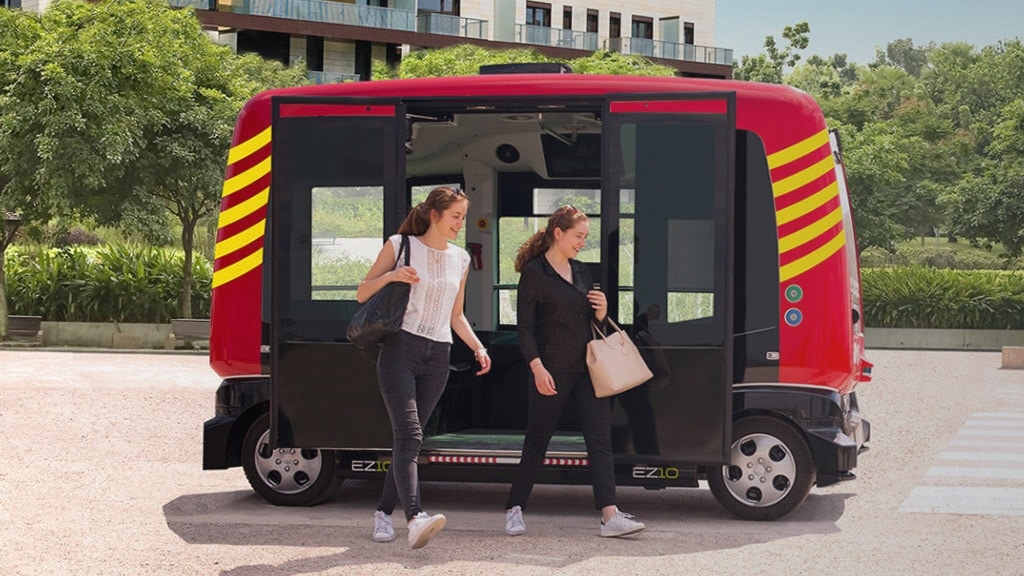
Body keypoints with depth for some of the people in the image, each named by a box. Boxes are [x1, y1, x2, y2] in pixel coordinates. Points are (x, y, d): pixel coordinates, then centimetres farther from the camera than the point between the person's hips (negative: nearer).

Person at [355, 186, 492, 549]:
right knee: (408, 434, -19)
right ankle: (415, 519, -33)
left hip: (437, 357, 5)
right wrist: (390, 276, -14)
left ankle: (384, 513, 18)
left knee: (409, 438, 6)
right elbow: (362, 294, 5)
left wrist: (478, 347, 8)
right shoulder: (400, 246, 1)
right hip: (400, 348, -5)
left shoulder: (459, 259, 15)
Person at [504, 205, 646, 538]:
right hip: (553, 371, -6)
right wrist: (537, 367, -19)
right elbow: (525, 327, -9)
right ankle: (514, 509, 18)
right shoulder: (534, 273, -5)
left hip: (587, 369, 6)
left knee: (600, 439, -5)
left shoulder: (581, 273, 14)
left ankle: (610, 515, -10)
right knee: (537, 443, 4)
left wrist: (602, 311, 0)